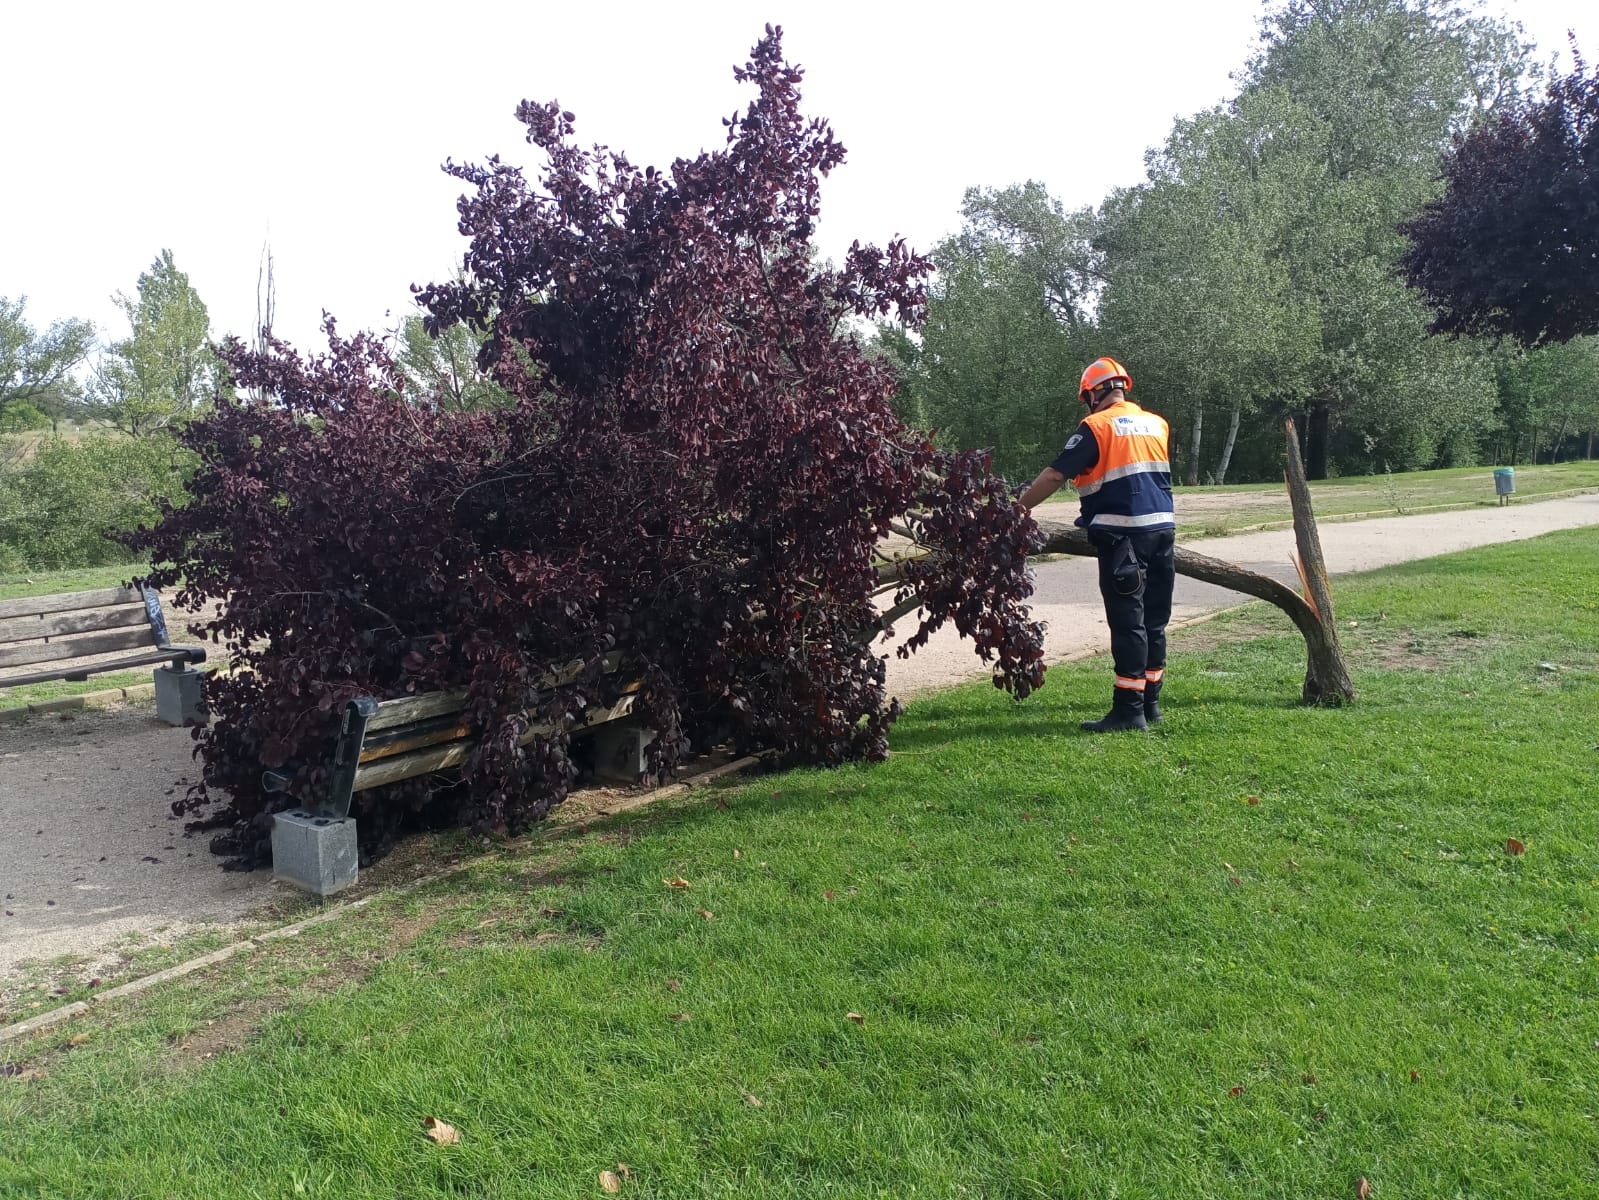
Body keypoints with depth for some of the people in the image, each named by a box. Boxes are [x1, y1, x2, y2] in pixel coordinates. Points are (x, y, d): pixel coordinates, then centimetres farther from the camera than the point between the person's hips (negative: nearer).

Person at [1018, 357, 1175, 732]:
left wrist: (1018, 508, -2)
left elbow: (1055, 476, -9)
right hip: (1163, 528, 7)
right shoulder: (1158, 425, 15)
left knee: (1127, 622, -5)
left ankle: (1128, 709, -4)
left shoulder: (1096, 426, -5)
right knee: (1154, 620, 12)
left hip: (1123, 534, -6)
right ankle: (1151, 702, 19)